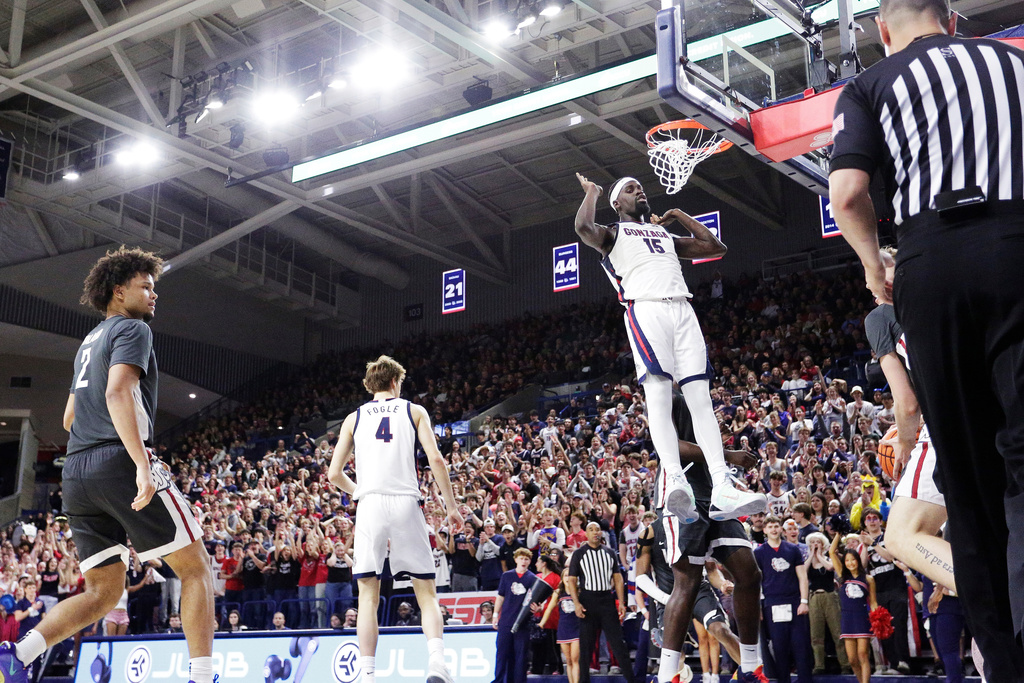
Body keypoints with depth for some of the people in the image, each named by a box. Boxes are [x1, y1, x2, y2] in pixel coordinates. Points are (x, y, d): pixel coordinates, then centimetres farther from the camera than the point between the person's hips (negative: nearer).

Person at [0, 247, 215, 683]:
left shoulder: (90, 340, 26)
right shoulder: (132, 329, 0)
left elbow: (69, 418, 31)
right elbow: (117, 393, -18)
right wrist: (142, 463, -27)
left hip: (76, 472, 8)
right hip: (121, 463, -8)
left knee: (103, 591, 11)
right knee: (195, 568, 0)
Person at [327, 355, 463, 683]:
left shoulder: (354, 418, 16)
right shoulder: (414, 411, 12)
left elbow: (334, 474, 12)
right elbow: (436, 459, 0)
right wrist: (451, 506, 8)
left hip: (370, 506, 1)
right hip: (405, 503, -1)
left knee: (368, 596, 5)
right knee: (426, 592, 6)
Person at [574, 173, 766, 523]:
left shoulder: (665, 235, 33)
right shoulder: (612, 234, 16)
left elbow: (716, 247, 31)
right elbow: (583, 227, -8)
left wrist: (679, 216, 31)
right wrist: (592, 191, 10)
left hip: (682, 310, 5)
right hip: (645, 309, -5)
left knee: (701, 399, -7)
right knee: (659, 395, -19)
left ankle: (723, 490, -15)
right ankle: (676, 480, -33)